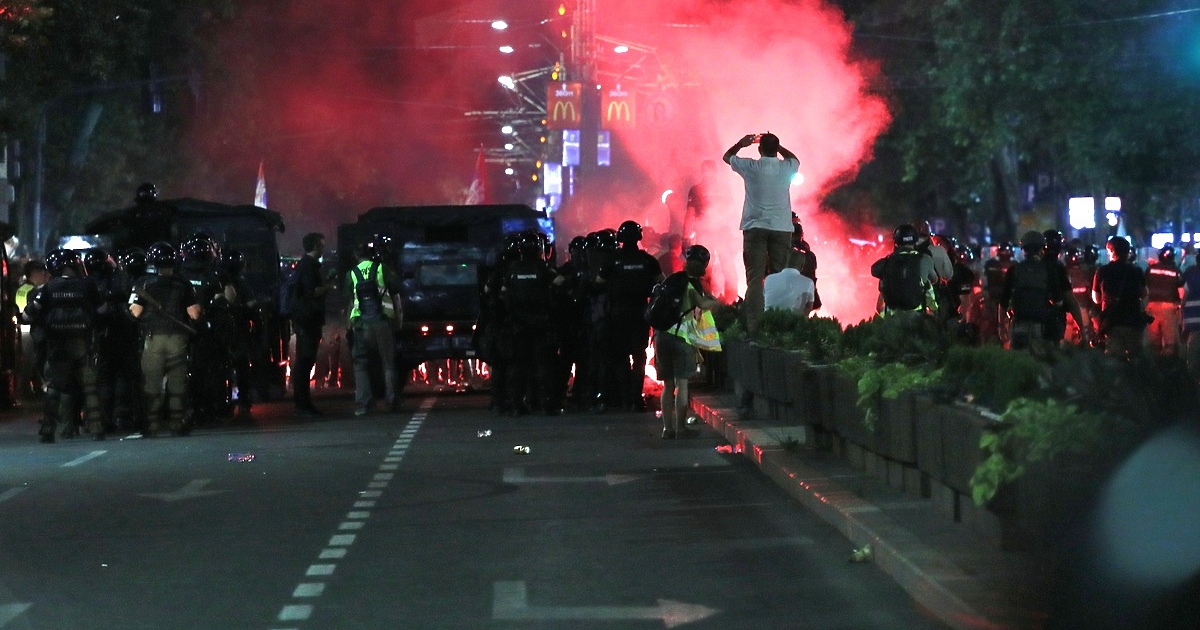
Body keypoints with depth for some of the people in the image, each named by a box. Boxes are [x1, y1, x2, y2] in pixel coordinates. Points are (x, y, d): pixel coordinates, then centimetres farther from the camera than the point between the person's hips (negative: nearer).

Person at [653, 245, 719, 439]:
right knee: (681, 383, -3)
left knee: (668, 384, 11)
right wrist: (714, 301, 3)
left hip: (661, 334, 7)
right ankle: (681, 428, -5)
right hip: (680, 335, -7)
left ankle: (668, 428, 9)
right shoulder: (691, 283, -4)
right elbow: (702, 303, -17)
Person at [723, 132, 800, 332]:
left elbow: (727, 156, 18)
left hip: (755, 228, -1)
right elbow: (794, 159, 29)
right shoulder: (786, 168, 3)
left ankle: (754, 327, -13)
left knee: (755, 279, -5)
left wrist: (742, 143, 31)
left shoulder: (751, 167, -2)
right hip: (781, 229, 1)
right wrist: (777, 146, 31)